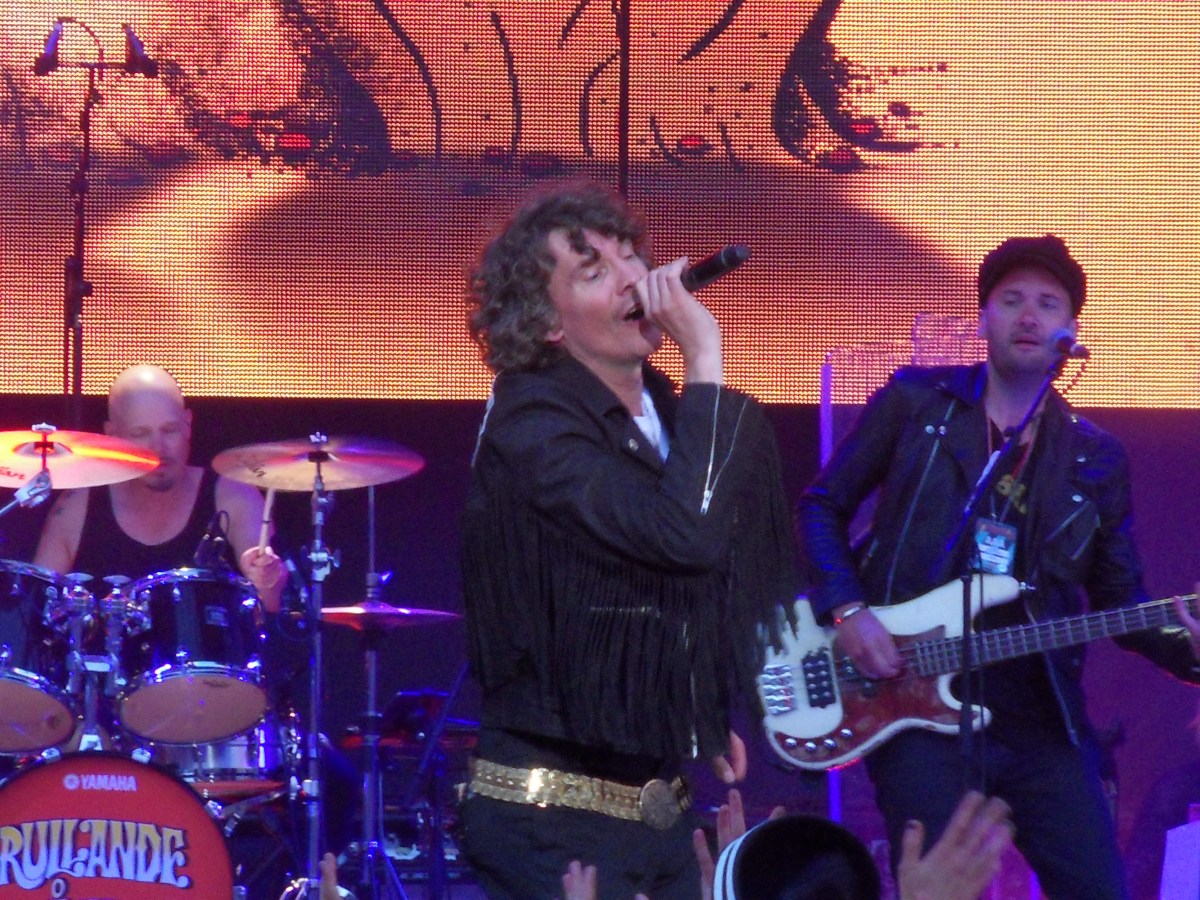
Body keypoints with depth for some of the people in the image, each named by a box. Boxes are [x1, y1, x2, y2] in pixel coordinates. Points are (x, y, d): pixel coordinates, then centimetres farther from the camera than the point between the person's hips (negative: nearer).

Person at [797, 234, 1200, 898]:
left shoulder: (1096, 459, 11)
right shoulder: (916, 401, 4)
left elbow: (1119, 600, 13)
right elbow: (822, 505, 8)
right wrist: (846, 611, -7)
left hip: (1043, 723, 3)